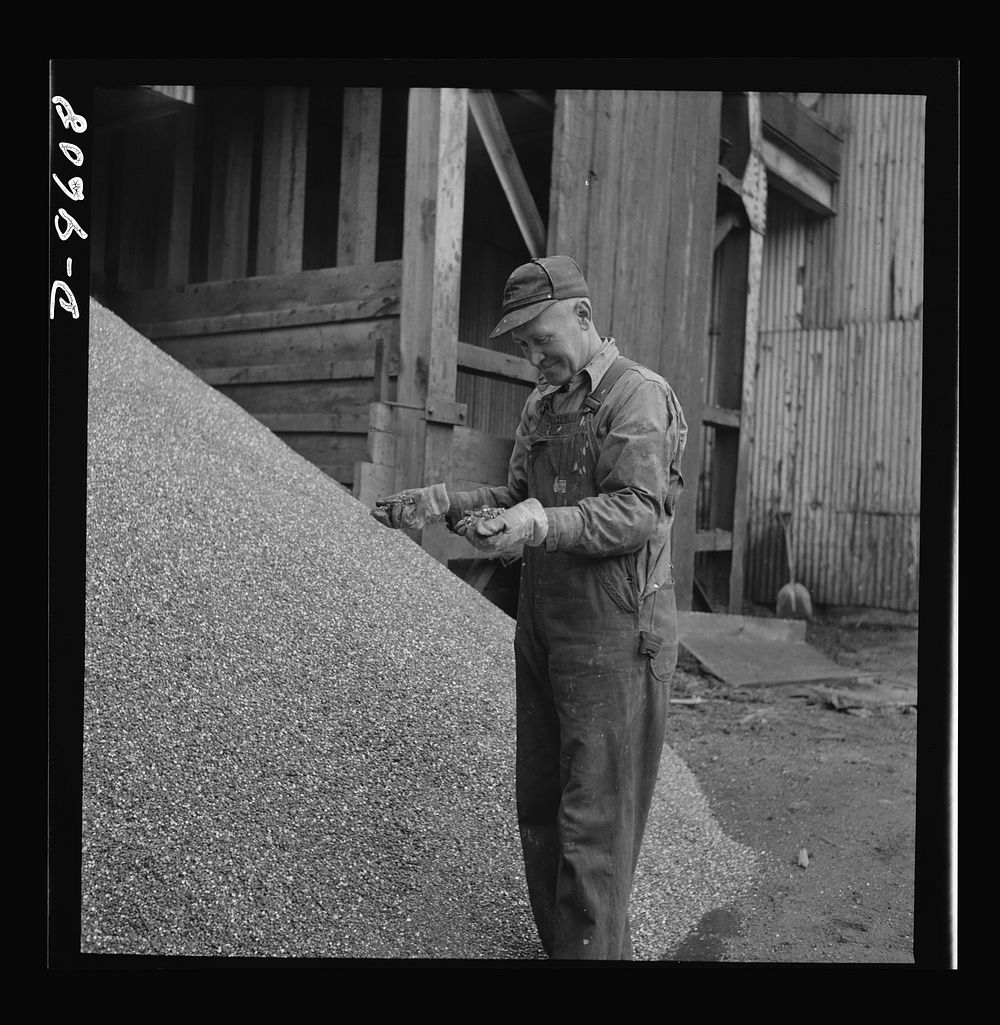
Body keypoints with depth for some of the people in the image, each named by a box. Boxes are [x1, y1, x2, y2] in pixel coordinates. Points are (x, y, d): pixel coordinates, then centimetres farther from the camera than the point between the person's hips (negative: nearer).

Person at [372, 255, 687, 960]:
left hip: (614, 638, -8)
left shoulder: (639, 395, -9)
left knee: (593, 826, -3)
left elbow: (638, 513, -20)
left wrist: (541, 523, -32)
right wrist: (443, 502, 3)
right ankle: (560, 944, 28)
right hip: (543, 631, 8)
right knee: (540, 813, 14)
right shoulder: (541, 407, 18)